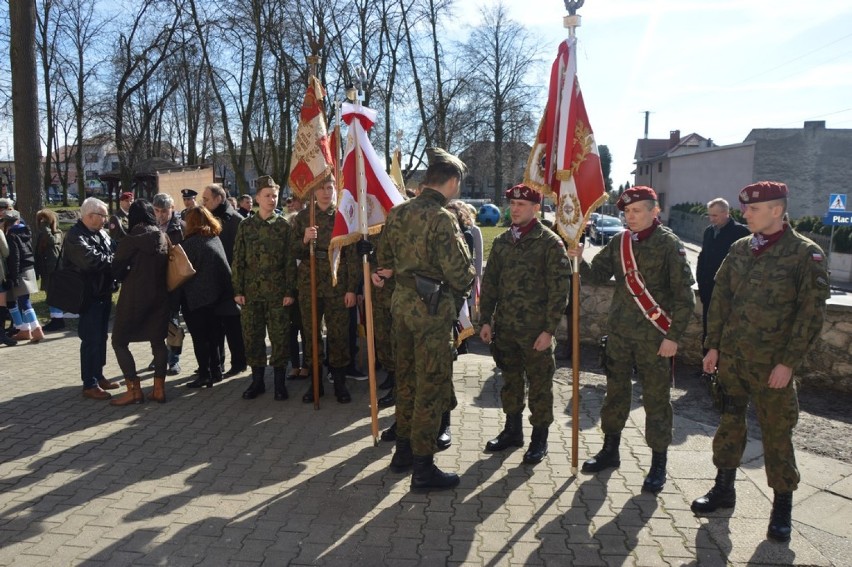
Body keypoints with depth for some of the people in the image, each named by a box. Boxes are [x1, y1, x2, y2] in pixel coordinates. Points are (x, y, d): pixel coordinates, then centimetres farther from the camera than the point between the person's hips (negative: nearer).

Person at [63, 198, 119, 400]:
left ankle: (98, 376, 27)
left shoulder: (101, 233, 12)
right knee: (91, 339, -4)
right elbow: (91, 260, -29)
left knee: (101, 337, 16)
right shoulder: (76, 236, -15)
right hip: (89, 296, -9)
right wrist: (112, 259, -15)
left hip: (104, 293, 9)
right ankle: (89, 384, 3)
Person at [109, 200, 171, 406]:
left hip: (134, 297, -5)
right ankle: (159, 389, 14)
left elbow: (116, 271, -5)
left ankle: (134, 390, 5)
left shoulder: (130, 240, -12)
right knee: (158, 341, 12)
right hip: (159, 296, 5)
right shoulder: (164, 238, 1)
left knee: (119, 342, 7)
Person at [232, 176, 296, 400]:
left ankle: (280, 382, 13)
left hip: (277, 291, -2)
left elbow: (290, 261, 1)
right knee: (252, 336, 7)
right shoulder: (246, 225, 6)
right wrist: (238, 290, 0)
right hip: (251, 291, 2)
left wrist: (289, 291, -4)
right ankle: (257, 380, 20)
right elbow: (238, 260, 6)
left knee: (279, 337, 1)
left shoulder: (284, 225, 2)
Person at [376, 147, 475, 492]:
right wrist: (461, 289, 1)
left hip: (402, 301, 8)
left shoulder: (398, 213, 6)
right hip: (433, 307, -8)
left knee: (407, 377, 18)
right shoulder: (441, 218, -17)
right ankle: (423, 468, 10)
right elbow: (460, 271, -19)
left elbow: (384, 259, 16)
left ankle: (403, 450, 33)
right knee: (432, 385, 1)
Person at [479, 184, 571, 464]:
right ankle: (512, 430, 32)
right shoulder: (502, 241, 9)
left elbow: (559, 289, -9)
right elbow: (490, 282, 12)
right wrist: (486, 320, 6)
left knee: (539, 384, 6)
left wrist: (549, 330, -13)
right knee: (511, 380, 16)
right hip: (505, 326, 5)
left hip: (535, 330, -5)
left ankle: (539, 438, 21)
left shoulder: (550, 243, -6)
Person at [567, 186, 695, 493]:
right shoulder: (618, 242, 7)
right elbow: (598, 275, 3)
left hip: (654, 336, -5)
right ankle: (610, 450, 31)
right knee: (615, 392, 15)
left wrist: (673, 336, -15)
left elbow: (684, 294, -10)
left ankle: (658, 464, 18)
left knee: (656, 398, 5)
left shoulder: (669, 244, -8)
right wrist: (580, 259, -17)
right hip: (619, 331, 5)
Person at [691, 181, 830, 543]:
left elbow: (811, 312, -11)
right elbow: (720, 299, 10)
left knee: (776, 432, 5)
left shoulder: (806, 253, -8)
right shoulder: (739, 249, 6)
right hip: (731, 357, 5)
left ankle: (782, 506, 22)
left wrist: (789, 362, -14)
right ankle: (724, 488, 30)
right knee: (730, 422, 14)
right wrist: (713, 346, 7)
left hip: (772, 364, -4)